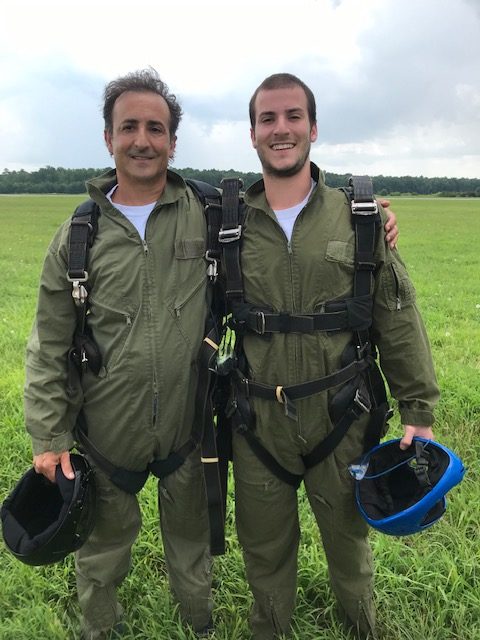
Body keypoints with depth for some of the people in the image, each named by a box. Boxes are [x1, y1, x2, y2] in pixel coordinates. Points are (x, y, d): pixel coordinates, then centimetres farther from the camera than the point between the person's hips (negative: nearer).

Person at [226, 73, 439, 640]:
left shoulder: (358, 217, -4)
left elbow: (398, 320, -2)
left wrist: (419, 411, -3)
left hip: (340, 417, 0)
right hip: (258, 422, 1)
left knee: (347, 536, 21)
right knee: (265, 547, 19)